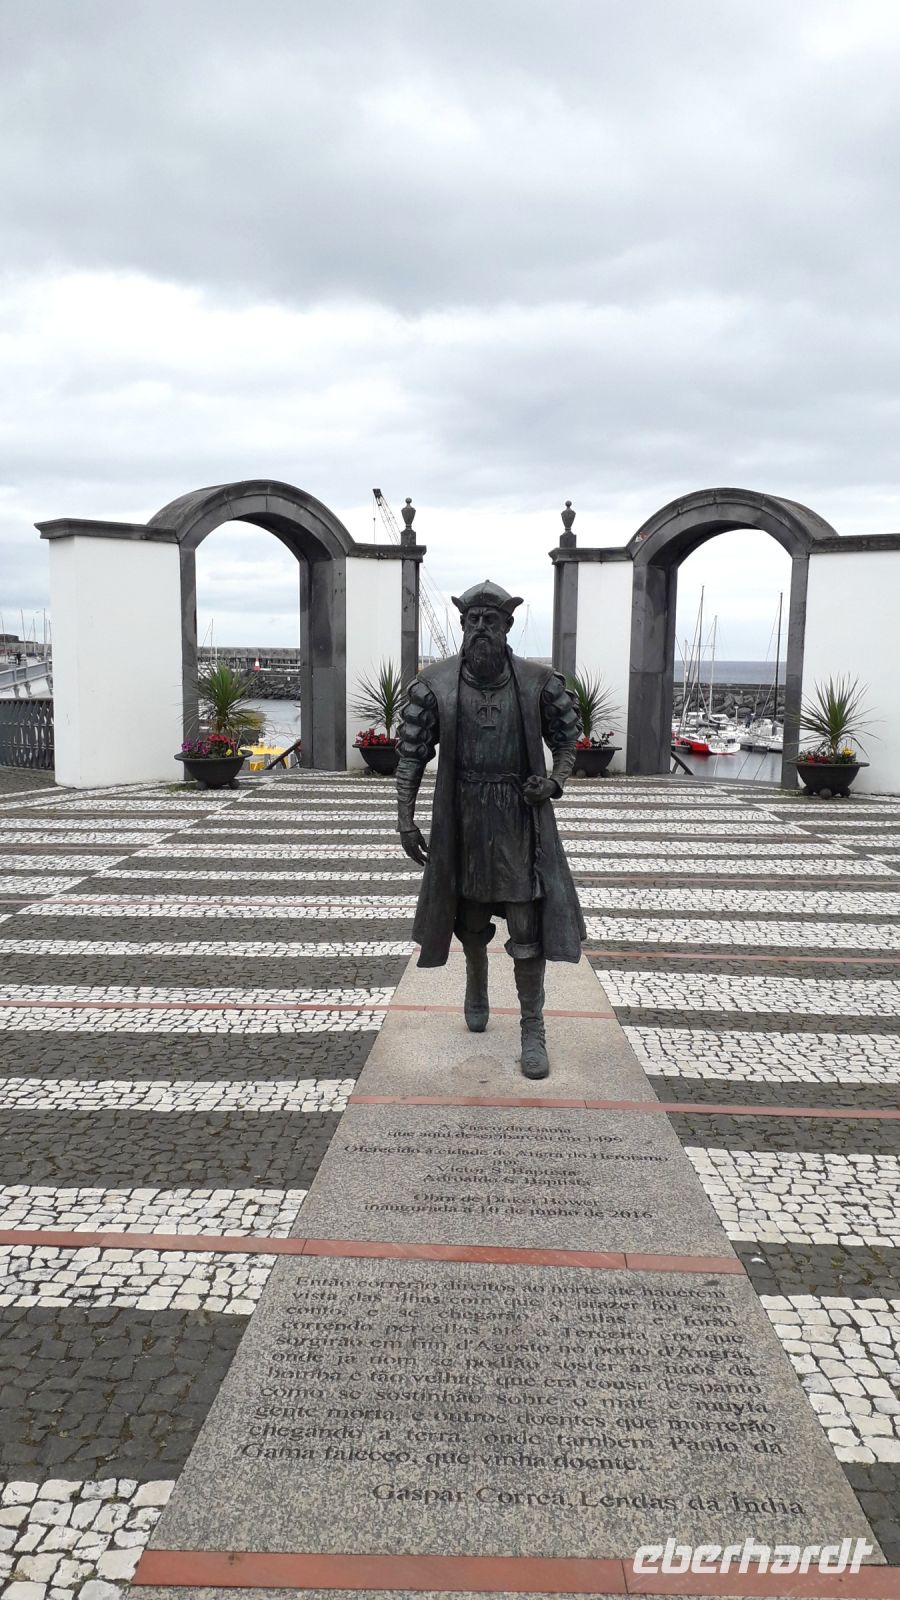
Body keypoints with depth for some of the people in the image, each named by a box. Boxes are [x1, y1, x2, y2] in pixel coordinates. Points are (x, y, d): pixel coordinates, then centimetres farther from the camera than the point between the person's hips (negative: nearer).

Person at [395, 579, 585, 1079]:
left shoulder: (539, 681, -7)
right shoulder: (434, 683, -7)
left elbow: (567, 737, 7)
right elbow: (411, 753, -2)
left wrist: (555, 781, -12)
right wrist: (405, 819, -8)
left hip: (521, 817, -1)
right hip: (462, 818, 1)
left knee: (528, 926, -4)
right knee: (470, 914, 19)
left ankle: (533, 1029, 9)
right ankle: (476, 987, 47)